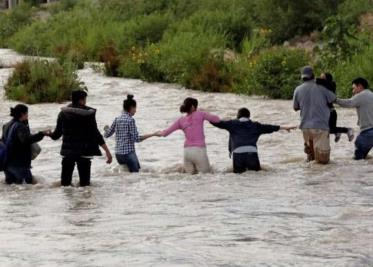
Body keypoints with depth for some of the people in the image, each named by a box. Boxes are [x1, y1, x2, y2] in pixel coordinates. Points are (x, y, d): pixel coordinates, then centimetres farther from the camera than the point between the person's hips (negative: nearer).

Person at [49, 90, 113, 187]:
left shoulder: (63, 113, 2)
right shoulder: (88, 114, -8)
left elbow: (57, 133, 8)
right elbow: (96, 134, -11)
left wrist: (50, 134, 32)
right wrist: (107, 151, -8)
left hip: (67, 151, 3)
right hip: (84, 152, -3)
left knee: (65, 182, 9)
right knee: (85, 182, 0)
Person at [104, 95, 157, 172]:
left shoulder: (117, 120, 7)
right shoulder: (130, 120, -10)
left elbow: (107, 135, 13)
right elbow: (136, 139, -13)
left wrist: (106, 128, 36)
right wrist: (152, 135, -10)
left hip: (118, 154, 7)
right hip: (128, 153, -7)